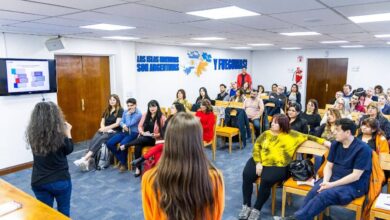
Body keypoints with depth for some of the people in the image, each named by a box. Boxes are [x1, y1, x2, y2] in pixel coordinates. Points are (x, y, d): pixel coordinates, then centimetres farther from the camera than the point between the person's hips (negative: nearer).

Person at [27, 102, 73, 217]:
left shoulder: (32, 134, -10)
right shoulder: (59, 135, -22)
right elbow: (69, 149, -3)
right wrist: (68, 132, 7)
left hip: (38, 181, 4)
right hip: (60, 180, -4)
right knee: (64, 212, 19)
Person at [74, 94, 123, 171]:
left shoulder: (120, 110, -1)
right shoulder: (107, 110, 19)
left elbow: (117, 123, -10)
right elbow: (102, 122, 14)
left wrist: (106, 128, -15)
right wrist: (103, 128, -8)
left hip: (115, 131, -5)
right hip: (105, 130, 5)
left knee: (100, 139, -32)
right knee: (94, 139, -25)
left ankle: (85, 159, -41)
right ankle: (87, 161, -39)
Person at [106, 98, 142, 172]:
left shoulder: (138, 114, -10)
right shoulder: (125, 112, 12)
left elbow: (129, 124, -17)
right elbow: (121, 122, 8)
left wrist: (128, 114, -6)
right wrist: (123, 125, -14)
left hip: (133, 133, -7)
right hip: (124, 132, 7)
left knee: (122, 144, -34)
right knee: (109, 143, -12)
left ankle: (124, 163, -11)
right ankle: (120, 159, 4)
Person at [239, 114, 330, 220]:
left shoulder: (291, 135, 5)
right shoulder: (266, 134, 10)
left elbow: (307, 136, 8)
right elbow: (256, 147, 5)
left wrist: (323, 141, 0)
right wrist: (258, 163, -7)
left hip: (277, 166, -3)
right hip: (259, 161, 3)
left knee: (266, 180, -31)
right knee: (246, 175, -22)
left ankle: (256, 209, -13)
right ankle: (246, 206, -8)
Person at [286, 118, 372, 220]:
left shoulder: (362, 149, -14)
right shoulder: (336, 144, 6)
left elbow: (356, 176, -18)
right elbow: (329, 166, 7)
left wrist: (332, 184, -21)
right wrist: (325, 181, -13)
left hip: (354, 185, -6)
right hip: (334, 178, 6)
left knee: (325, 195, -30)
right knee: (314, 190, -24)